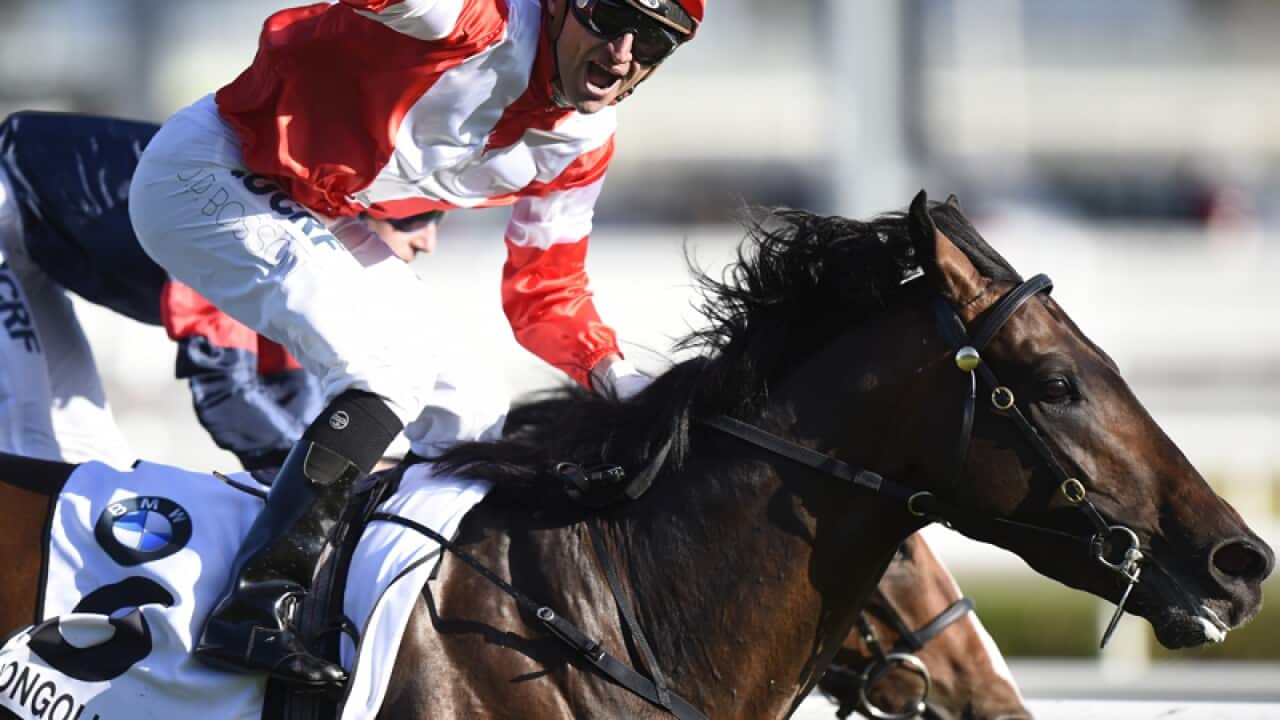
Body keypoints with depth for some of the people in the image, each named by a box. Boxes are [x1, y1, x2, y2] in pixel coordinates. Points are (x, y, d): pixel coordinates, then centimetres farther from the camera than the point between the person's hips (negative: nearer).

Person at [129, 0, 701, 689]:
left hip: (320, 220, 9)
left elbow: (544, 293, 9)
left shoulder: (586, 143, -2)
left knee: (474, 421, 7)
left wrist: (613, 375, -8)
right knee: (393, 362, -27)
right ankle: (250, 611, -29)